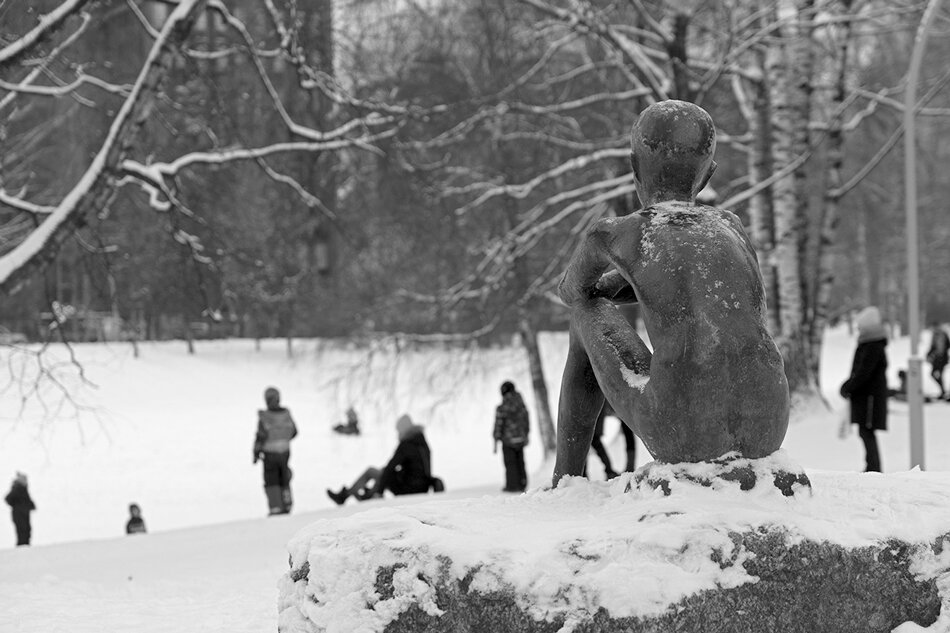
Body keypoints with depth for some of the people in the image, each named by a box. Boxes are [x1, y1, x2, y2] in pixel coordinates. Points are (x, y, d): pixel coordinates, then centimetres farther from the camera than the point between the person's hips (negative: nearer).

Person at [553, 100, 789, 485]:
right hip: (767, 433, 3)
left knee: (588, 312, 26)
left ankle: (565, 478, 28)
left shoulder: (609, 236, 10)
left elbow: (570, 291, 34)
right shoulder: (731, 226, 21)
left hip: (680, 434, -3)